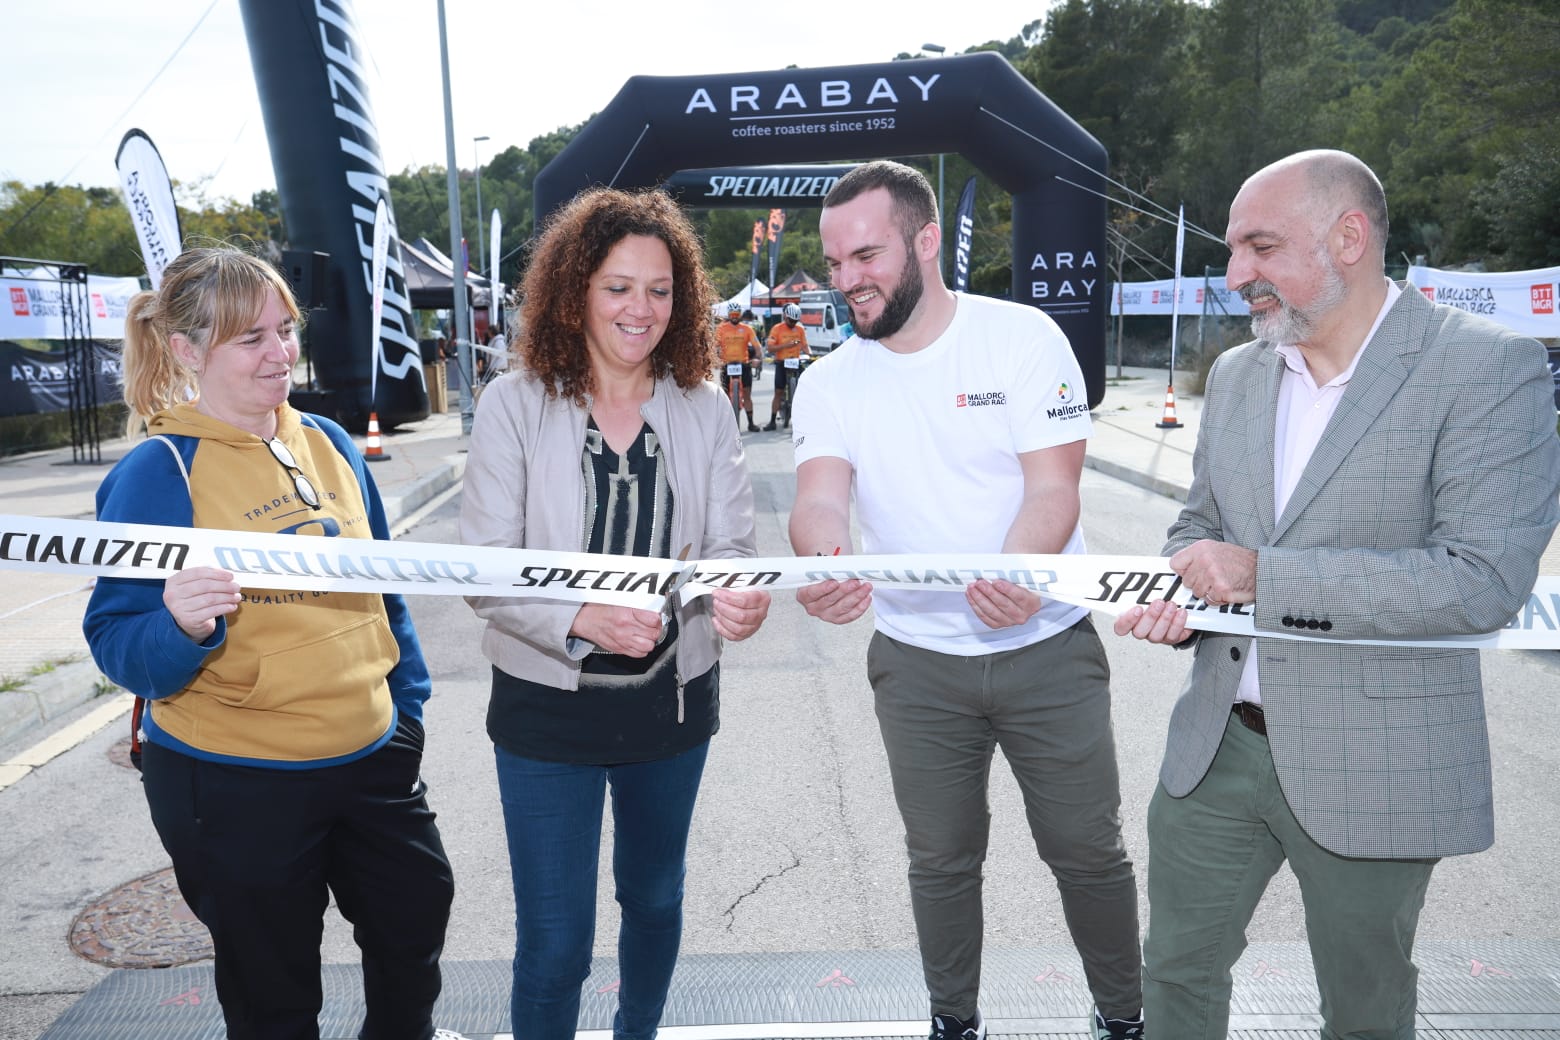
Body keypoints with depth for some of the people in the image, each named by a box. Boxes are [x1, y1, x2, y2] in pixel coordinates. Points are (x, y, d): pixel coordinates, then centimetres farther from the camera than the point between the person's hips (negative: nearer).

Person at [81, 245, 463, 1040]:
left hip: (371, 757, 5)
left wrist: (408, 699, 15)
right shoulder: (156, 473, -13)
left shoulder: (329, 443, 3)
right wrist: (179, 629, -33)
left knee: (417, 915, 23)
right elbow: (117, 646, -12)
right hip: (235, 785, -5)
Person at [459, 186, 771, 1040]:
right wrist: (580, 617, -31)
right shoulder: (515, 404, -10)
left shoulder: (704, 409, -3)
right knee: (554, 943, 3)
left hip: (673, 700, 3)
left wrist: (738, 598, -29)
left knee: (654, 897, 24)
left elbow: (731, 546, -5)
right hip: (548, 708, -3)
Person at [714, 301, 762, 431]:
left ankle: (751, 423, 7)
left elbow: (756, 345, -3)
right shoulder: (721, 328, -1)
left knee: (747, 394, 2)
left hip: (744, 364, 0)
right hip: (727, 365, 0)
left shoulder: (746, 328, 2)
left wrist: (757, 358, -20)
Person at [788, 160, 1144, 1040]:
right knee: (942, 859, 16)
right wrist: (823, 561, -40)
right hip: (916, 662, 3)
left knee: (1088, 849, 10)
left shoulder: (1021, 337, -9)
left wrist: (1015, 576, -37)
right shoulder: (830, 383, 0)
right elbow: (821, 497, -15)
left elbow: (1053, 488, -15)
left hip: (1048, 648, -2)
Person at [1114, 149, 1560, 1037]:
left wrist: (1265, 575, -24)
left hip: (1369, 768, -5)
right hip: (1216, 746, 5)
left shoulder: (1488, 368, -14)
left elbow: (1485, 578, -22)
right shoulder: (1236, 374, 6)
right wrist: (1176, 595, -7)